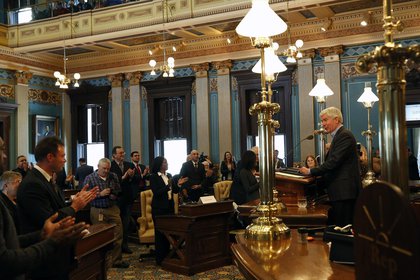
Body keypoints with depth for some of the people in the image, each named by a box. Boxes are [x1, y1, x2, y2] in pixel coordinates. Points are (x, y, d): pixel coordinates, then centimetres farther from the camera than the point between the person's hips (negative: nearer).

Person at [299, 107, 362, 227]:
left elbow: (333, 162, -20)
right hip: (341, 191, 10)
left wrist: (310, 171, -13)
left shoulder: (344, 135, -12)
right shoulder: (338, 136, 19)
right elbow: (330, 162, 18)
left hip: (344, 191, -10)